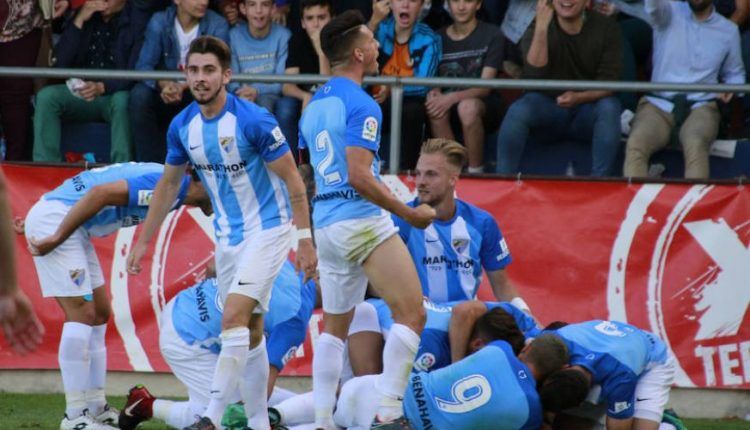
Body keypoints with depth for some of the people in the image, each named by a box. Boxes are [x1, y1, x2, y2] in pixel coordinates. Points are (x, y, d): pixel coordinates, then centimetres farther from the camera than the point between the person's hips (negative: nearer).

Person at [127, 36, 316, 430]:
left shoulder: (254, 121, -20)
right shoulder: (182, 126, -2)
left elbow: (293, 180, -14)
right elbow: (168, 184, 13)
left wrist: (304, 239, -16)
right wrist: (144, 241, 15)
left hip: (267, 230, -6)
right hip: (227, 235, 6)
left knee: (234, 318, -19)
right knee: (250, 331, 10)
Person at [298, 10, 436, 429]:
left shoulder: (315, 103, 14)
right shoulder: (361, 105, -13)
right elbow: (359, 176, -20)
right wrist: (410, 214, -13)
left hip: (325, 224, 9)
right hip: (363, 222, -9)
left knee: (334, 327, 13)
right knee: (412, 314, -7)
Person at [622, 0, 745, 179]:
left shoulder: (729, 30, 15)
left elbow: (735, 73, 29)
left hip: (700, 107, 0)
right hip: (658, 104, 0)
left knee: (695, 145, -36)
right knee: (635, 145, -32)